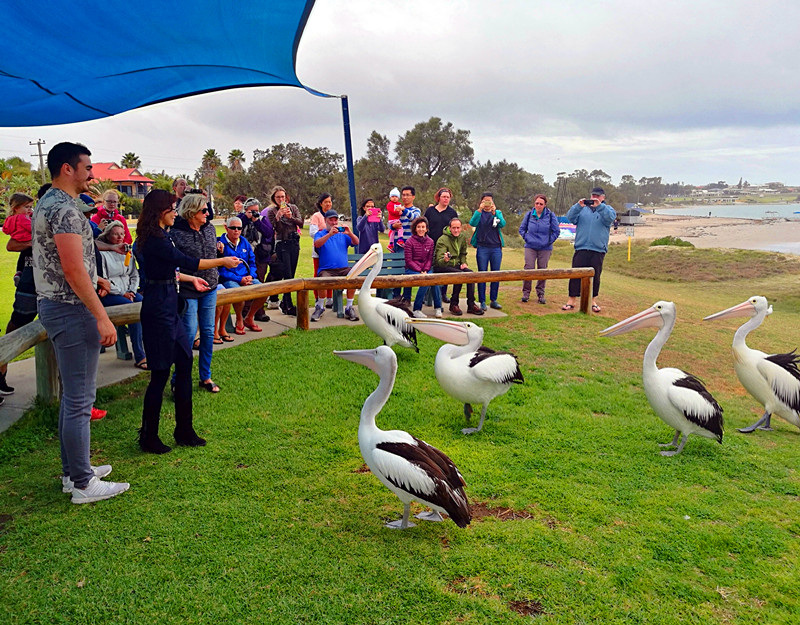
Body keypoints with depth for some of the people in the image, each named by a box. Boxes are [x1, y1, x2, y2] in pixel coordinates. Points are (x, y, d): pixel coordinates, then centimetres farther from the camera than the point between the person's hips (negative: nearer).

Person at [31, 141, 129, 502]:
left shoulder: (47, 203, 15)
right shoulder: (64, 209, -18)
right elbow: (73, 270, -24)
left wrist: (91, 278, 27)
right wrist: (102, 317, -23)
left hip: (54, 306, 11)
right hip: (71, 310, -11)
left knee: (72, 395, 17)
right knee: (79, 398, -4)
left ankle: (73, 471, 27)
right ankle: (83, 484, 5)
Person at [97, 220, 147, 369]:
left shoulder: (127, 252, 17)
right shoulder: (102, 253, -3)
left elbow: (135, 275, 17)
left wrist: (132, 291, -1)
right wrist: (122, 294, -13)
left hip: (128, 291, 6)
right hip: (109, 295, -6)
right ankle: (139, 357, -30)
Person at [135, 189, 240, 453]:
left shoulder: (161, 236, 13)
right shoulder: (154, 239, -17)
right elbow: (186, 261, -19)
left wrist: (190, 278, 31)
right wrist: (223, 261, -11)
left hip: (169, 307, 10)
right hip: (158, 307, -10)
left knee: (184, 362, 12)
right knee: (160, 372, -3)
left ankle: (184, 431, 21)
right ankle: (148, 437, 11)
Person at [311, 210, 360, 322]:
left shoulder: (343, 234, 19)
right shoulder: (320, 234, 12)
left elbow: (356, 243, 3)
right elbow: (317, 244, -11)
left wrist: (350, 233, -18)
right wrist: (330, 234, -25)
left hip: (343, 268, 2)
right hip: (326, 269, -2)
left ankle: (349, 308, -14)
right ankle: (320, 307, -8)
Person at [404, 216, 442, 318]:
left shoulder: (430, 242, 9)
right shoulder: (409, 242, -5)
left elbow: (430, 259, 9)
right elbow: (408, 261, -7)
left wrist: (425, 270, -9)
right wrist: (419, 271, -16)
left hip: (425, 269, 4)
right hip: (411, 270, -4)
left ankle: (438, 307, -14)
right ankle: (417, 309, -20)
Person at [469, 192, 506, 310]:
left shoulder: (498, 212, 11)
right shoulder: (478, 213, 8)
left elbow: (502, 224, -8)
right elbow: (472, 223, -13)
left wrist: (494, 212, -20)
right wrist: (480, 210, -23)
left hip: (496, 248, 2)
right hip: (482, 247, -2)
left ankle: (493, 300, 14)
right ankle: (482, 301, 4)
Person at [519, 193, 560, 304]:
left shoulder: (550, 215, -1)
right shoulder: (529, 214, 4)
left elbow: (556, 231, 4)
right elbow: (522, 228, 14)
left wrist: (549, 241, -1)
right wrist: (526, 238, 3)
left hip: (545, 248, 0)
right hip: (530, 247, 1)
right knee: (529, 268, -7)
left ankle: (540, 294, 15)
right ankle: (526, 293, 4)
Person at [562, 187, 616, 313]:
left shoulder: (607, 209, 11)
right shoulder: (582, 208, 13)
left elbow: (610, 218, -11)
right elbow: (570, 217, -1)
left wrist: (599, 206, -23)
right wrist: (578, 206, -18)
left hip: (598, 249, 0)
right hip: (581, 248, 0)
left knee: (595, 276, 7)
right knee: (576, 274, -3)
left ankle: (593, 301, 17)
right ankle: (572, 300, 2)